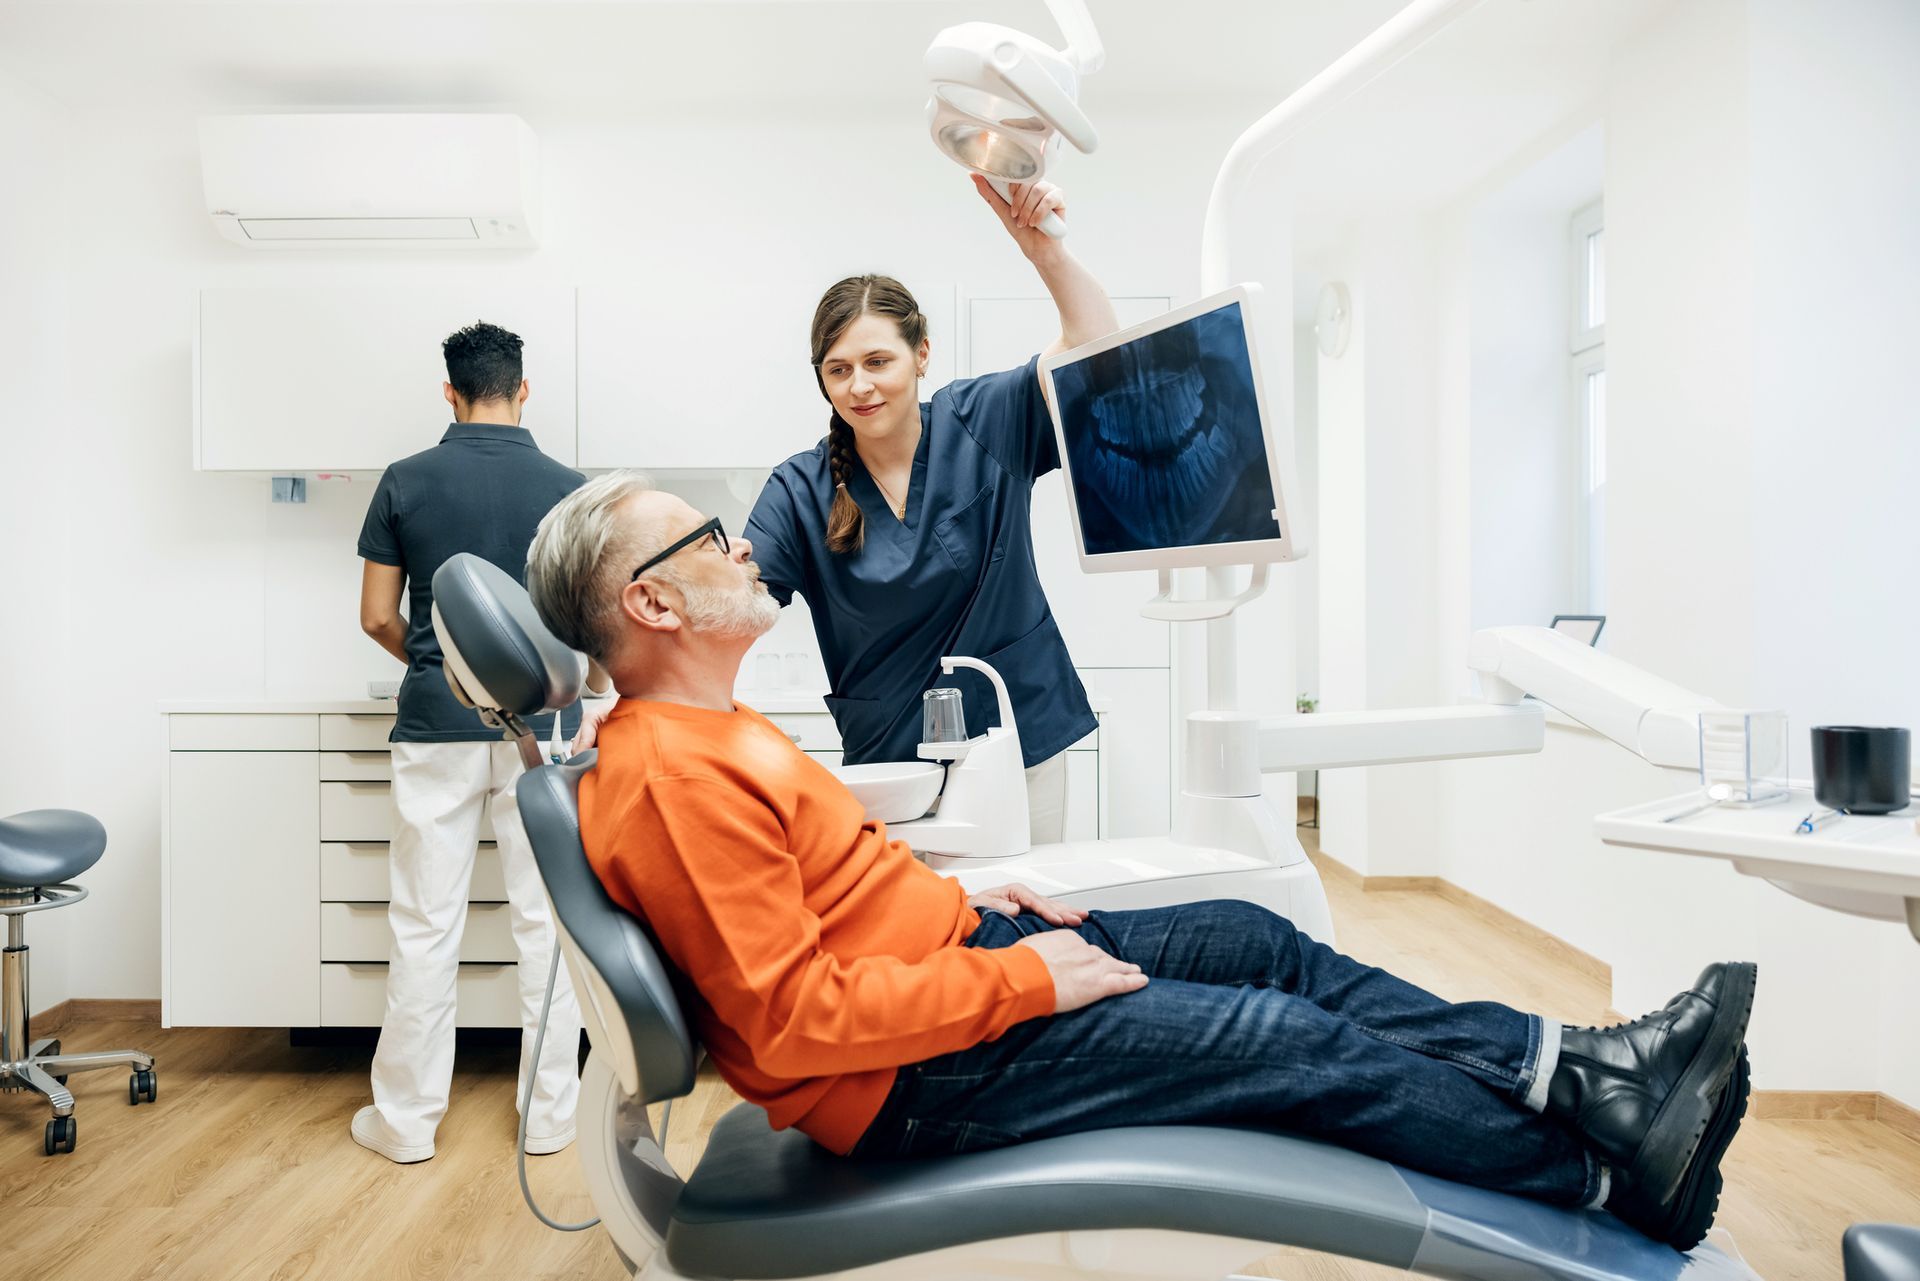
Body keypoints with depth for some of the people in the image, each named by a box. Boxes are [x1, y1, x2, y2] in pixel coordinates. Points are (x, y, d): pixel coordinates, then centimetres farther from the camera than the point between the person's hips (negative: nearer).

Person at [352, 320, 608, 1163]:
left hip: (437, 726, 1)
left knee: (425, 926, 8)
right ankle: (549, 1113, 16)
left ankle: (406, 1118, 18)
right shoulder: (568, 489, -2)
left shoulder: (405, 482, 0)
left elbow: (377, 617, 2)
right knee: (546, 922, 7)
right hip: (541, 725, 0)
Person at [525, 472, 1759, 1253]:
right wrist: (1021, 982, -21)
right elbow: (793, 1019, -27)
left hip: (953, 945, 10)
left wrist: (959, 899, 9)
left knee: (1258, 940, 6)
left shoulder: (708, 728, 10)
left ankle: (1568, 1062, 15)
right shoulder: (671, 776, -24)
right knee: (1302, 1042, -6)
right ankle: (1615, 1177, 14)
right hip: (919, 1072, -10)